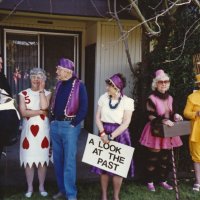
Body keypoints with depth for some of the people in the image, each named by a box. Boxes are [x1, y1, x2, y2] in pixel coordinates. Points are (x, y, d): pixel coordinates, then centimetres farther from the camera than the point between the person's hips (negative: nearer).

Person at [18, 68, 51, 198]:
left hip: (42, 130, 0)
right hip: (28, 130, 0)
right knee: (29, 160, 4)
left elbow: (44, 106, -17)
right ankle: (30, 187, 19)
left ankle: (42, 187, 21)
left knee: (42, 159, 6)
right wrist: (40, 111, -13)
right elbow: (23, 112, -9)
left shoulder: (47, 93, 4)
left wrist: (41, 90, -12)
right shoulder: (23, 94, 3)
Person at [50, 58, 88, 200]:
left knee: (69, 161, -2)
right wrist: (52, 120, 9)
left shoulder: (79, 85, -8)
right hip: (55, 125, 7)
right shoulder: (59, 84, 11)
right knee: (58, 159, 12)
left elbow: (84, 107, -11)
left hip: (69, 126, -6)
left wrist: (74, 123, -13)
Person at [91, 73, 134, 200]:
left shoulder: (127, 101, -10)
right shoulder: (103, 98, 0)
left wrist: (111, 136, -17)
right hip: (104, 133, 3)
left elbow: (126, 123, -14)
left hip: (119, 135, -3)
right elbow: (98, 117, 0)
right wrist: (103, 133, -13)